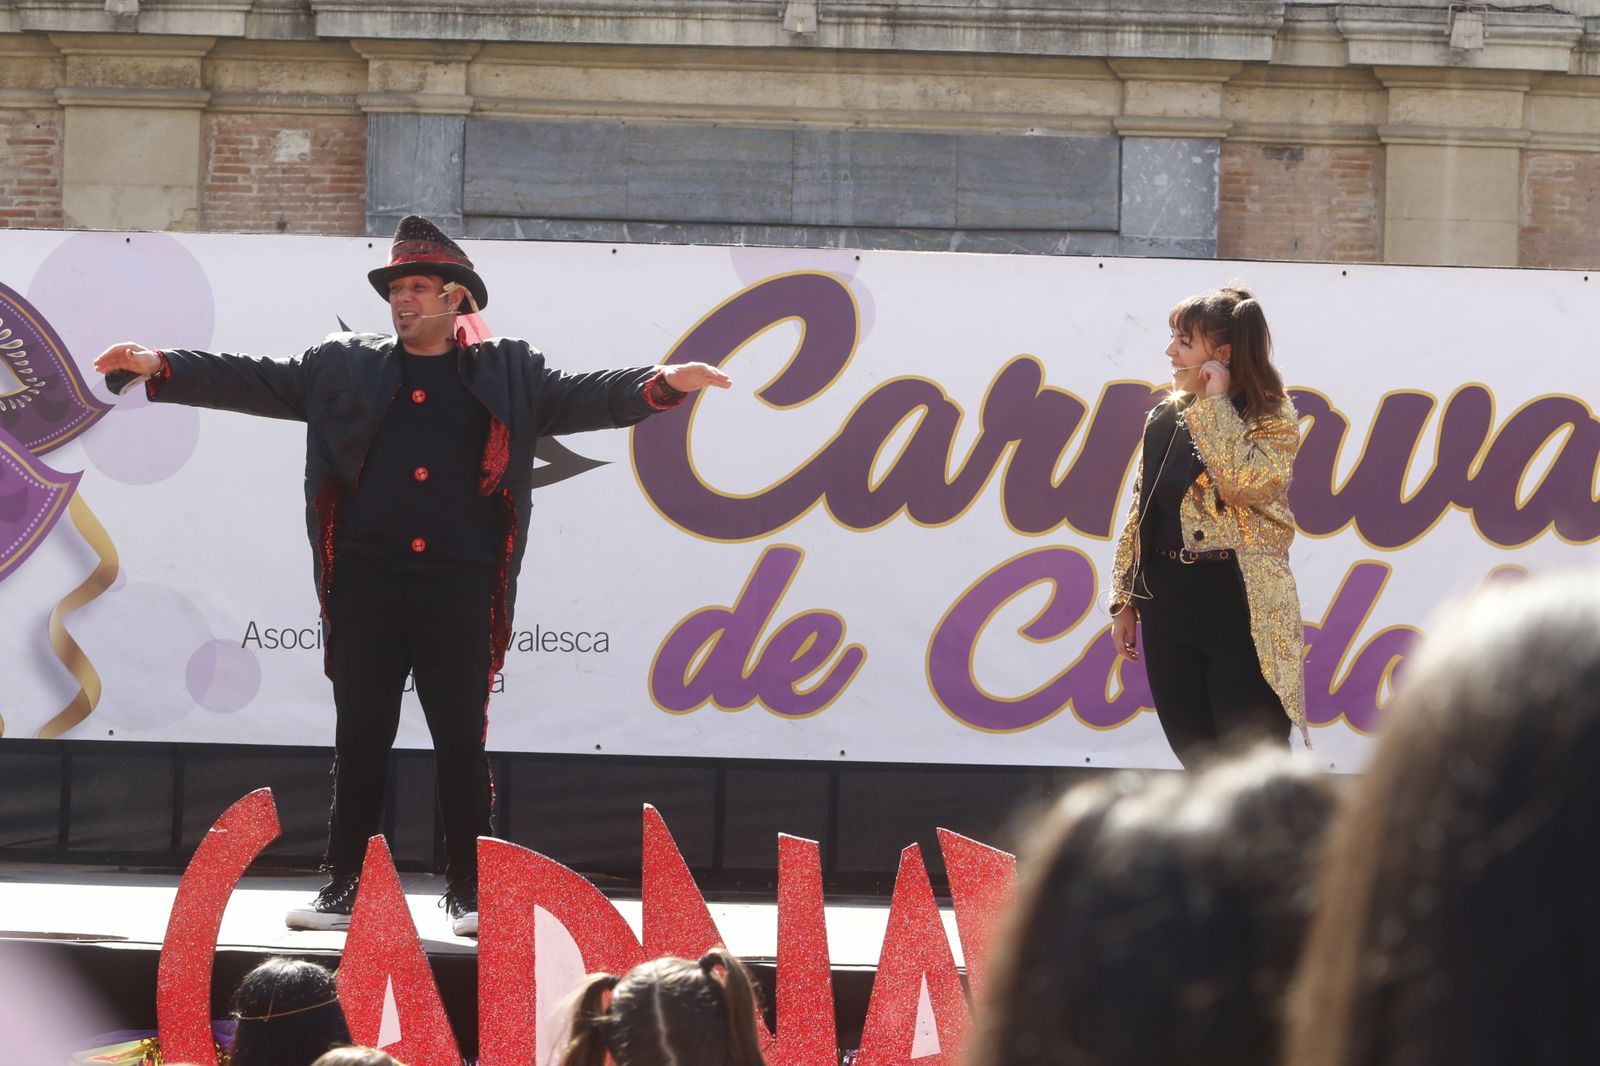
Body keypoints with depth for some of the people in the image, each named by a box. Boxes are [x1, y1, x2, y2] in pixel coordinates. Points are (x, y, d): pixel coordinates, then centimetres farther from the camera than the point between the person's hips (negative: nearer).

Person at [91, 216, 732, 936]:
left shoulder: (507, 375, 10)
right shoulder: (344, 368, 13)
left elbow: (582, 398, 3)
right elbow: (257, 383, 10)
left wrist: (660, 385, -14)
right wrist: (161, 369, 0)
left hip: (458, 586, -1)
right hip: (365, 582, 1)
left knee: (462, 743, 1)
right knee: (359, 741, 5)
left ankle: (469, 895, 9)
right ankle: (344, 890, 12)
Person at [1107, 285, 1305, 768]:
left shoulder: (1273, 419, -4)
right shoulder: (1164, 417, 12)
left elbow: (1244, 483, -23)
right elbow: (1139, 513, 15)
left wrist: (1214, 403, -15)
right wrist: (1124, 601, 12)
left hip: (1240, 606, -6)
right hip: (1168, 601, 6)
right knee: (1196, 762, 8)